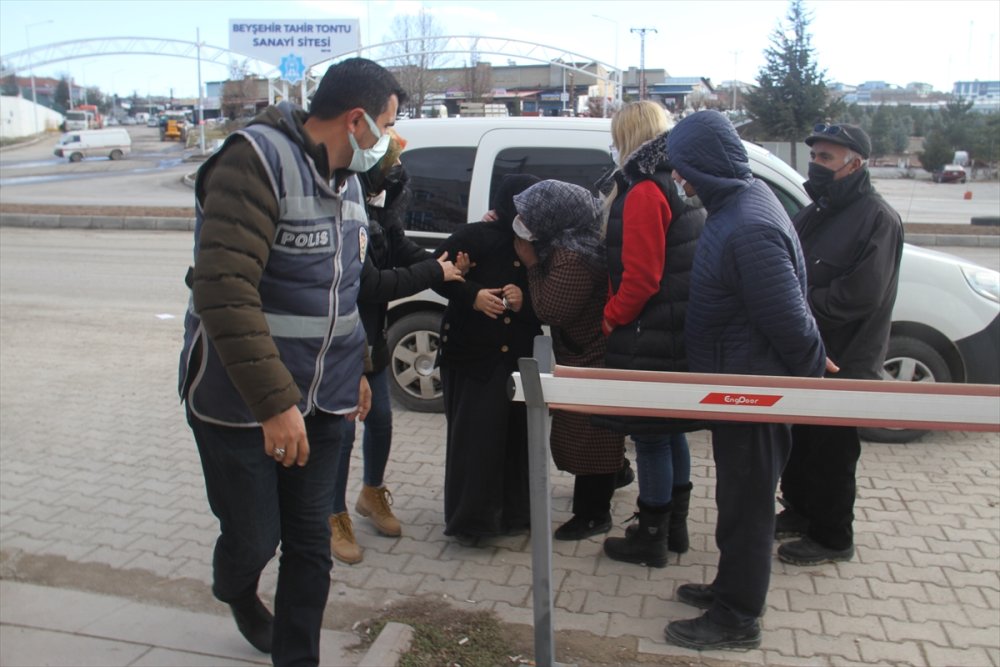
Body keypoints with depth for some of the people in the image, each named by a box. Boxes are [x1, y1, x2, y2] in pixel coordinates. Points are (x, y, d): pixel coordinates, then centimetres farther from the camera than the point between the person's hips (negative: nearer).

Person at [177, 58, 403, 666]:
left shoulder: (345, 176, 9)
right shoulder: (257, 161, -18)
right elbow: (224, 290, -27)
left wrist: (355, 368, 21)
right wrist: (273, 401, -30)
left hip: (322, 400, 7)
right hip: (241, 403, -6)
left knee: (311, 545, 10)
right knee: (253, 539, 7)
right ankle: (236, 593, 43)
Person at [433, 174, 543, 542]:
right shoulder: (476, 237, -5)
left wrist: (525, 302, -13)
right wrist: (473, 295, -18)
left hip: (520, 357, 4)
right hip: (472, 355, -4)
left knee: (517, 433, 5)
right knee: (475, 435, -3)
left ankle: (513, 511, 20)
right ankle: (469, 518, 9)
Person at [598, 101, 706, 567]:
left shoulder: (644, 192, -16)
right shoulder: (678, 187, 13)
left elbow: (641, 275, -22)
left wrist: (611, 317, -8)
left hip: (650, 338, -10)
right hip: (679, 332, 10)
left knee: (650, 436, 1)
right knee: (671, 430, 18)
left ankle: (651, 538, 14)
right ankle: (675, 527, 31)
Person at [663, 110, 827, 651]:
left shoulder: (748, 230, -29)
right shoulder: (744, 197, 4)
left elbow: (789, 322, -26)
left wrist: (811, 372, -11)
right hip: (741, 383, 10)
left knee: (745, 504, 5)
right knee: (740, 497, 22)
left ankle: (736, 618, 22)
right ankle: (732, 588, 40)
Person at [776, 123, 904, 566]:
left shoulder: (878, 219, -14)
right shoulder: (816, 213, 13)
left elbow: (862, 295, -23)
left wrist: (803, 305, -16)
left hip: (841, 364, -8)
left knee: (831, 454, 4)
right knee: (796, 444, 19)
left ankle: (831, 538, 19)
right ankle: (799, 513, 38)